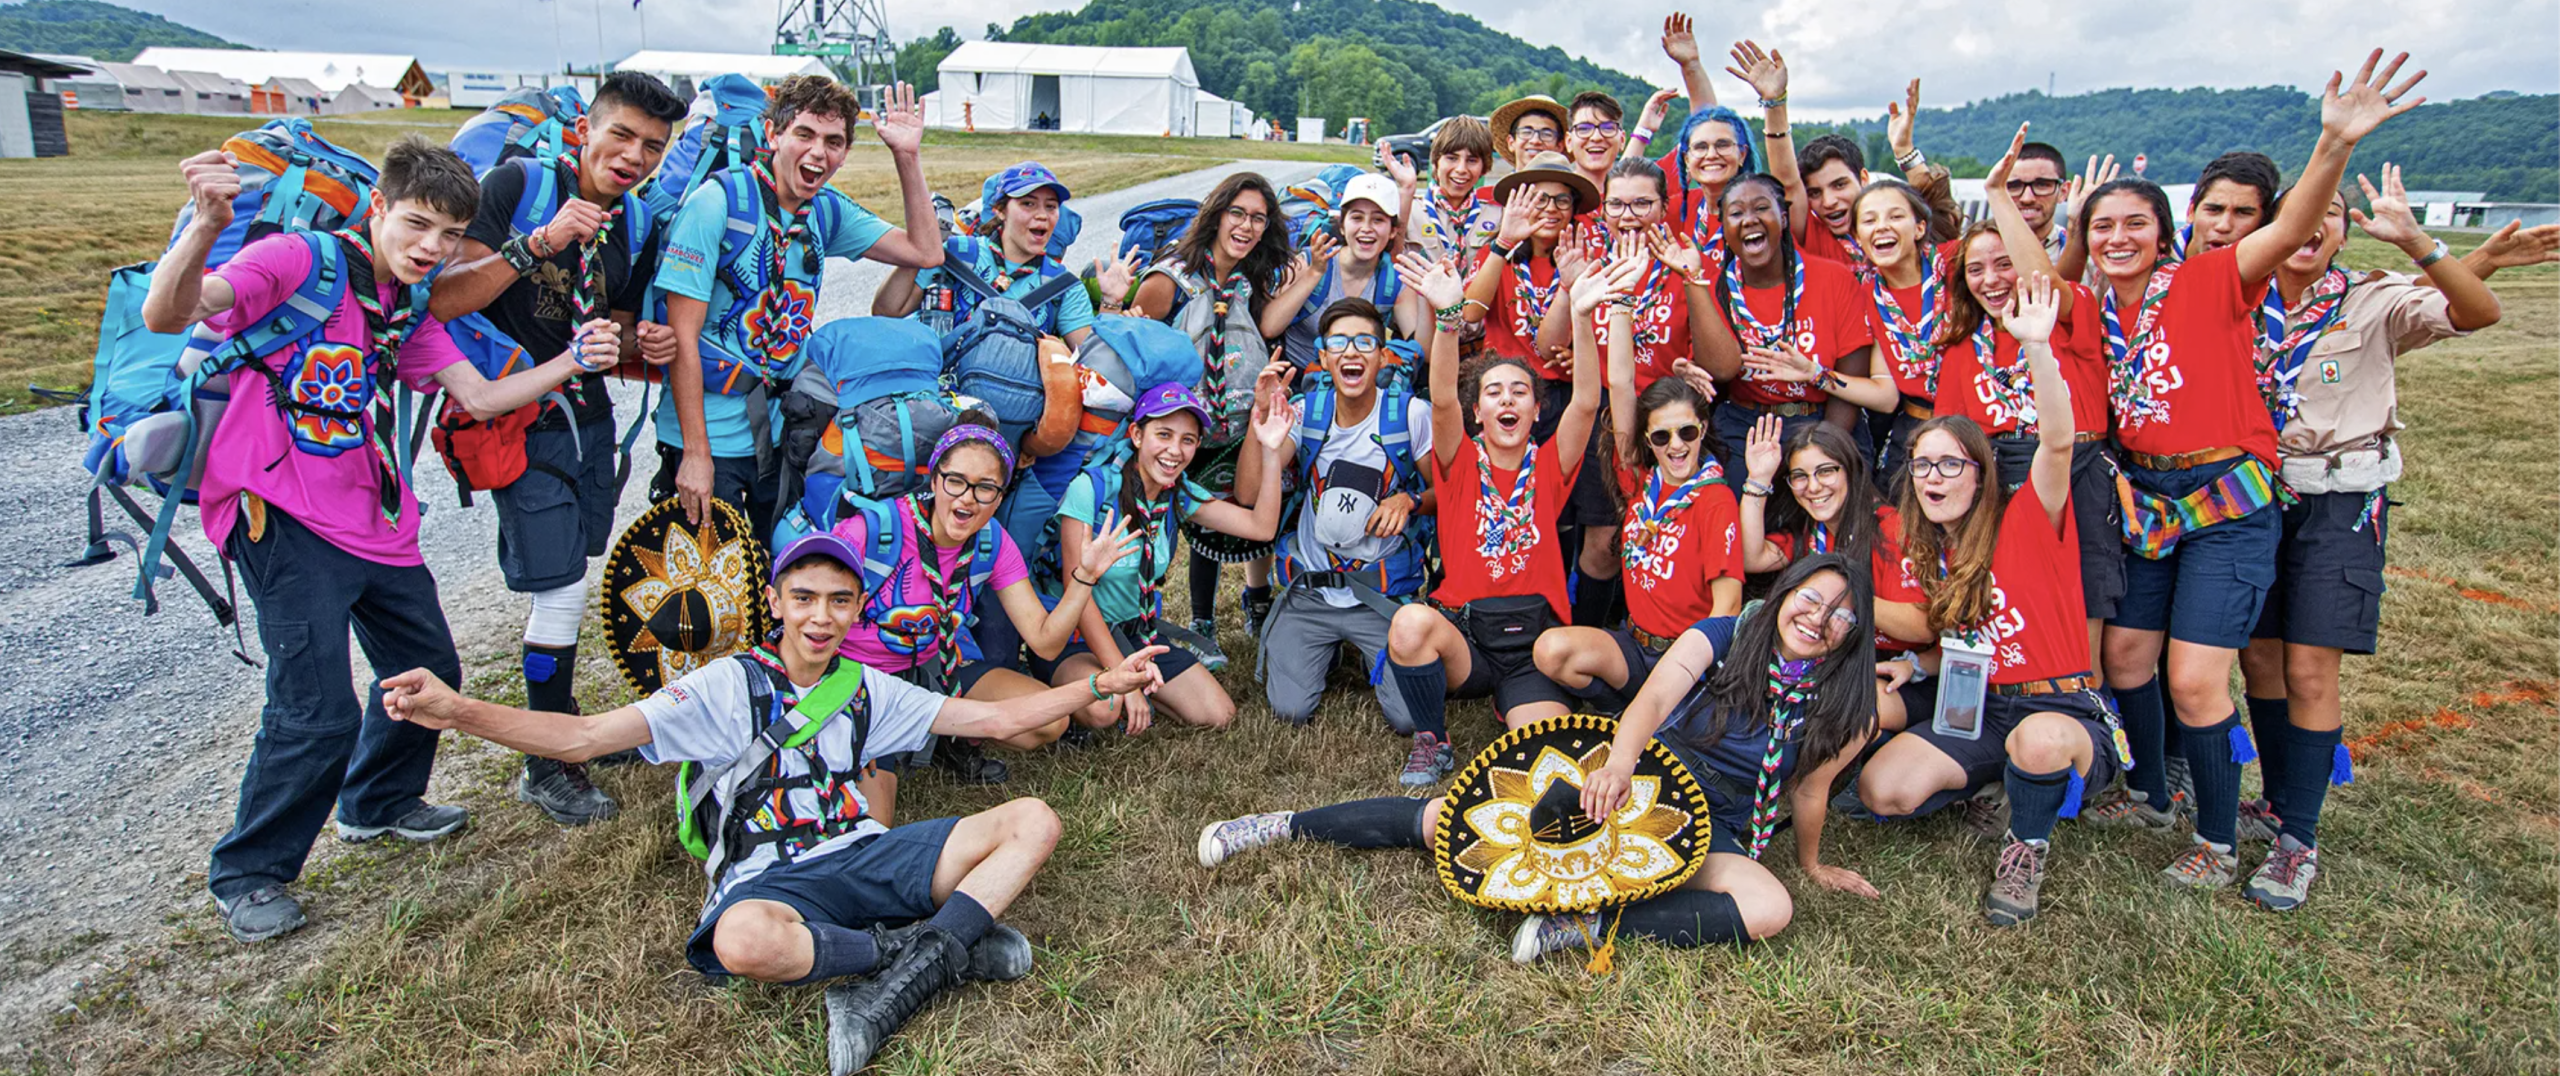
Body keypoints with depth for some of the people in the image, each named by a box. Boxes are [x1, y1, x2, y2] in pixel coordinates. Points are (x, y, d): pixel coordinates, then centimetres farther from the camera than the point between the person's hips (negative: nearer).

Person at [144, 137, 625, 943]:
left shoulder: (410, 308, 12)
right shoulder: (298, 261, -12)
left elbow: (480, 398, 7)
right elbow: (165, 315, -25)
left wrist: (574, 360, -6)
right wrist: (207, 225, -43)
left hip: (371, 516, 8)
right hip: (280, 514, -8)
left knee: (430, 668, 17)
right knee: (319, 713, -11)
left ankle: (379, 804, 42)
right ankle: (246, 875, 11)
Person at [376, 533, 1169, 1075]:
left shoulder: (865, 689, 15)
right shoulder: (728, 687, 1)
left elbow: (995, 719, 17)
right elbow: (582, 737, -8)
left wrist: (1099, 683, 10)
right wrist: (456, 711, -24)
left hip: (863, 854, 5)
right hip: (770, 876, -4)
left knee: (1032, 820, -12)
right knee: (745, 940, -42)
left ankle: (893, 989, -26)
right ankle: (940, 946, -18)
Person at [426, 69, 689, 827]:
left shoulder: (633, 228, 6)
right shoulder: (519, 185, -13)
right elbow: (444, 301, -23)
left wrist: (641, 342, -8)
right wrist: (540, 242, -32)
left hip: (589, 417, 6)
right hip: (524, 423, -6)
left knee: (571, 582, 15)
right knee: (562, 590, -5)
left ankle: (561, 722, 32)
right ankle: (545, 768, 11)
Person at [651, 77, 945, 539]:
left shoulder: (828, 210, 4)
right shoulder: (718, 200, -14)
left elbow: (926, 252, 5)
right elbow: (683, 336, -16)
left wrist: (906, 156, -4)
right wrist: (696, 453, -19)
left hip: (781, 433, 5)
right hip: (709, 435, -5)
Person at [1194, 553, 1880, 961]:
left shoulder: (1847, 715, 0)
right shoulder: (1723, 637, -4)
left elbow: (1808, 792, 12)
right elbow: (1653, 700, -18)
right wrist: (1619, 764, -36)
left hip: (1712, 832, 1)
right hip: (1627, 784, 0)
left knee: (1769, 910, -35)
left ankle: (1585, 925, -32)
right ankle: (1288, 825, 0)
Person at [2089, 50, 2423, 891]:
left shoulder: (2208, 282, -11)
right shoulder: (2095, 309, 5)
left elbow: (2291, 228, -26)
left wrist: (2335, 143, -41)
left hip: (2227, 503, -6)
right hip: (2145, 498, 6)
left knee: (2194, 681, -8)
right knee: (2123, 654, 12)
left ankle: (2217, 844, 13)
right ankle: (2148, 797, 36)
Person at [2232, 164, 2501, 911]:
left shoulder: (2373, 304, -5)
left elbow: (2479, 313, -20)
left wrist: (2414, 241, -33)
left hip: (2338, 501, -4)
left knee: (2309, 670, -6)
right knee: (2258, 656, 9)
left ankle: (2298, 840, 3)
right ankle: (2280, 805, 26)